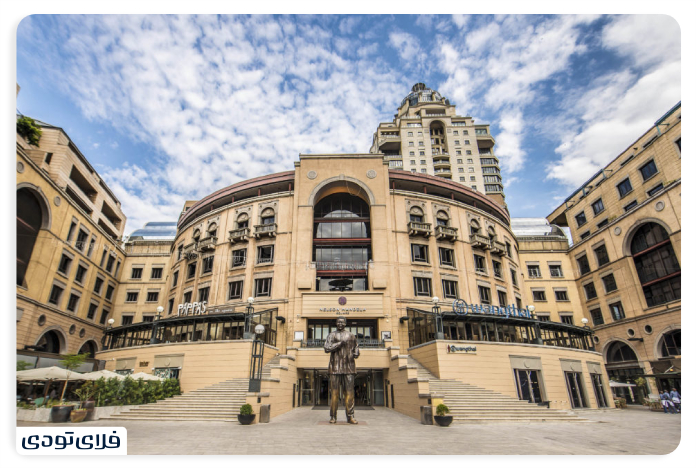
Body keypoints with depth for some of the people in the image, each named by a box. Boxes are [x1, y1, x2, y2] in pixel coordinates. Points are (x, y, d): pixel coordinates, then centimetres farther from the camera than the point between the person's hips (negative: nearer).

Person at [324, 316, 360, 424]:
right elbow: (326, 348, -7)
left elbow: (356, 349, 21)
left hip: (348, 367, 2)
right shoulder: (332, 335, 7)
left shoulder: (351, 335, 14)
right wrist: (340, 343, -13)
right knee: (334, 392, 0)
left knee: (349, 391, -1)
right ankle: (333, 416, 9)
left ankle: (350, 416, 3)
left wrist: (355, 354, -1)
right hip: (335, 367, -1)